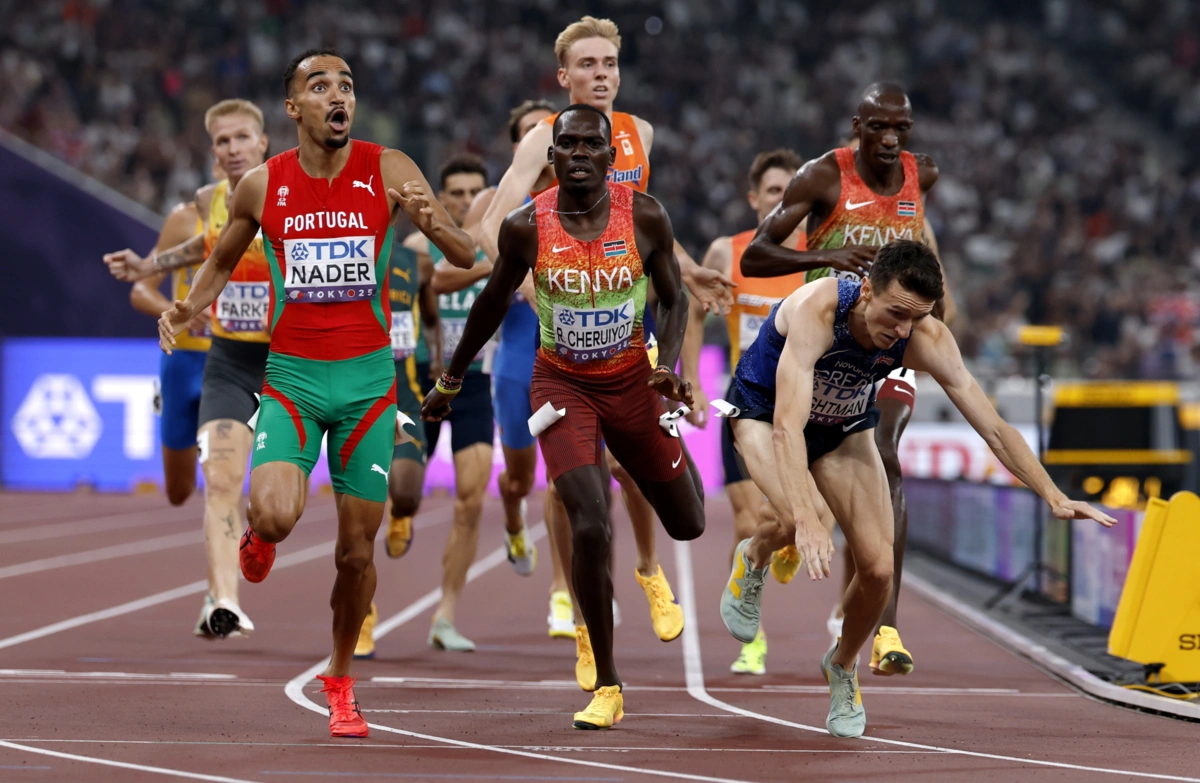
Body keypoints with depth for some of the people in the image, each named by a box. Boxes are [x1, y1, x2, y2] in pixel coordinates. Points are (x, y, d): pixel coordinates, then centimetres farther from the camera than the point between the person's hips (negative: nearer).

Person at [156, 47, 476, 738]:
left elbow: (467, 257, -8)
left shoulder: (388, 171, -4)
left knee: (358, 548, 4)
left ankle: (341, 680, 27)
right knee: (277, 515, -25)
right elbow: (222, 261, 17)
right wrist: (189, 308, -3)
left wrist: (432, 222, -29)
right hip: (292, 376, 0)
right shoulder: (262, 186, -1)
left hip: (368, 377, 0)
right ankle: (259, 536, 14)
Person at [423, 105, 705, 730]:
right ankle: (606, 685, -8)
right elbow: (494, 302, 4)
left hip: (630, 380, 2)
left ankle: (680, 462, 55)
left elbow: (672, 300, 1)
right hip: (561, 384, -2)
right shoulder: (526, 227, -13)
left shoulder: (645, 217, -13)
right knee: (589, 526, -20)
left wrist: (669, 364, -18)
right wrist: (450, 381, 14)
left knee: (688, 525, 14)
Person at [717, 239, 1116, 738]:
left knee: (878, 567, -8)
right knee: (806, 522, -33)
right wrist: (805, 520, -60)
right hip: (764, 412, -4)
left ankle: (842, 667, 24)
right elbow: (787, 425, -48)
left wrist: (1054, 499, -30)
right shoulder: (817, 310, -41)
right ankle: (752, 561, 4)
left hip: (844, 426, 4)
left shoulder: (926, 339, -27)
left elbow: (994, 428, -21)